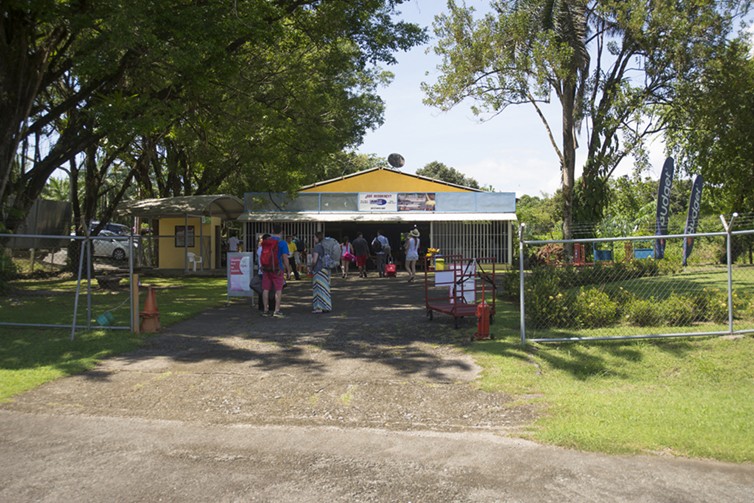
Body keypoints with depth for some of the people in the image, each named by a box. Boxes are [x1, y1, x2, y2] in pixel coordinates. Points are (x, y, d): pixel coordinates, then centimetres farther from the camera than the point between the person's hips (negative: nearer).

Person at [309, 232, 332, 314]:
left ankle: (319, 308, -1)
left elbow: (314, 260, -18)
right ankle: (327, 307, 15)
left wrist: (312, 269, -5)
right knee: (324, 288, 12)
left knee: (318, 287, -3)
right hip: (326, 269, 8)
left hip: (318, 270, -8)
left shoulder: (317, 247, -15)